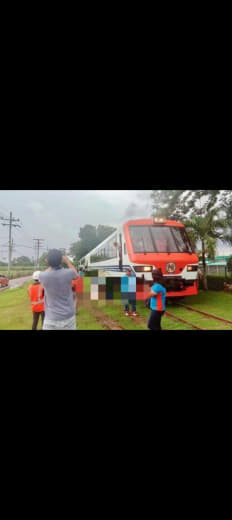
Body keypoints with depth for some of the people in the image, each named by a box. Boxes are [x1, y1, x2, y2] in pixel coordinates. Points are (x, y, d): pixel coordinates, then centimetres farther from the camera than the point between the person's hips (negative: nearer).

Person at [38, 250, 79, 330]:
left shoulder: (43, 276, -16)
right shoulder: (68, 273, -17)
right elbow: (76, 275, 11)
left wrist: (52, 263, 23)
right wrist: (68, 261, 21)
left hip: (52, 319, -1)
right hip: (69, 316, 1)